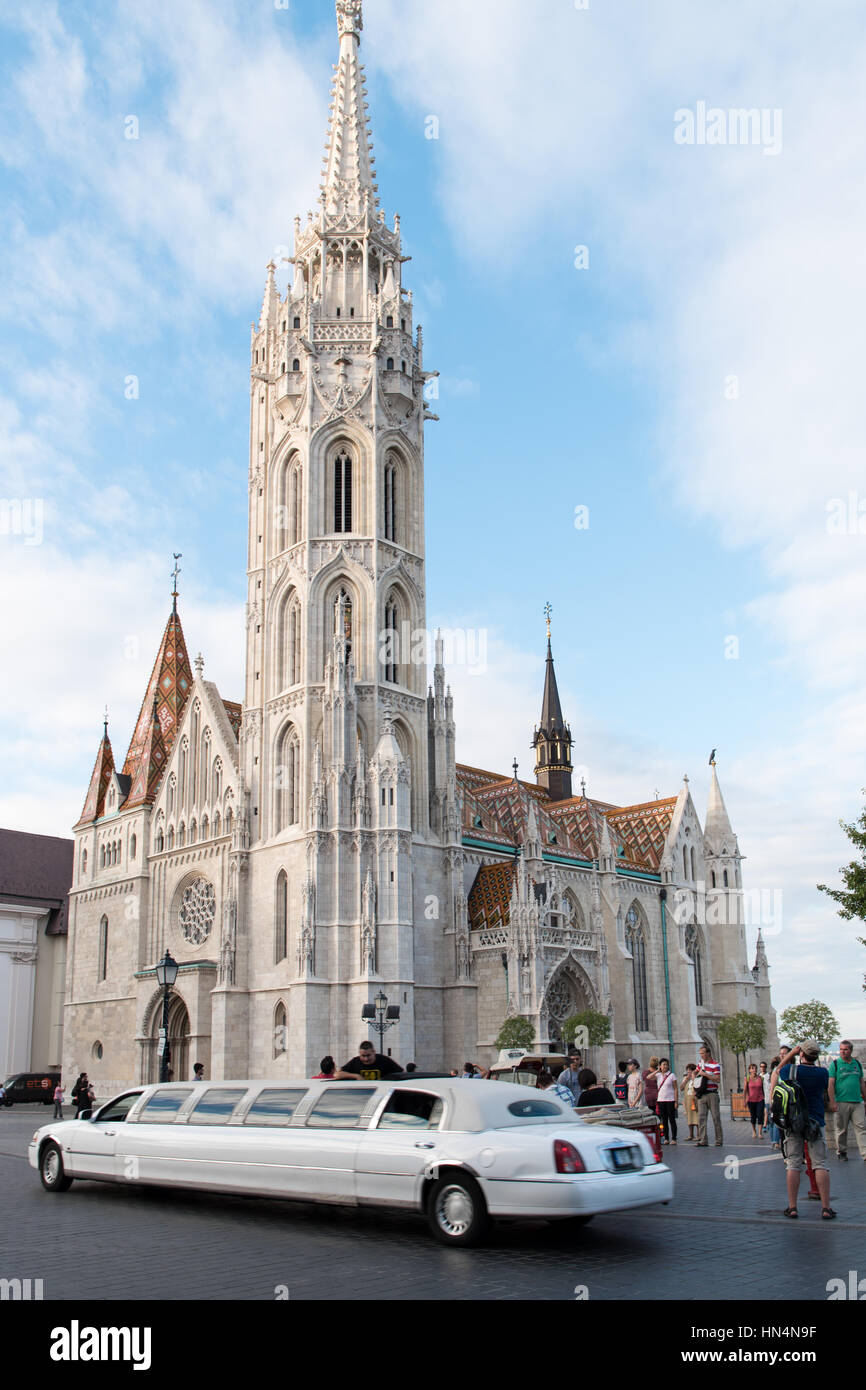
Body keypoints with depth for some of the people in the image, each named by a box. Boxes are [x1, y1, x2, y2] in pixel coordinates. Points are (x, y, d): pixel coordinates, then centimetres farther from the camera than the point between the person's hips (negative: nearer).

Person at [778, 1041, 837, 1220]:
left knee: (793, 1164, 4)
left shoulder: (791, 1070, -8)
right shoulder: (823, 1072, -6)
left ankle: (792, 1207, 4)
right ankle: (826, 1208, 1)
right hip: (816, 1121, 0)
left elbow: (779, 1070, 15)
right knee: (821, 1164, 4)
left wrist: (791, 1053, 19)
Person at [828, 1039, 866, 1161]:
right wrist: (833, 1102, -10)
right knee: (841, 1129, 4)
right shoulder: (835, 1064, -1)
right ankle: (841, 1152, 16)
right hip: (841, 1103, -3)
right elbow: (831, 1084, -4)